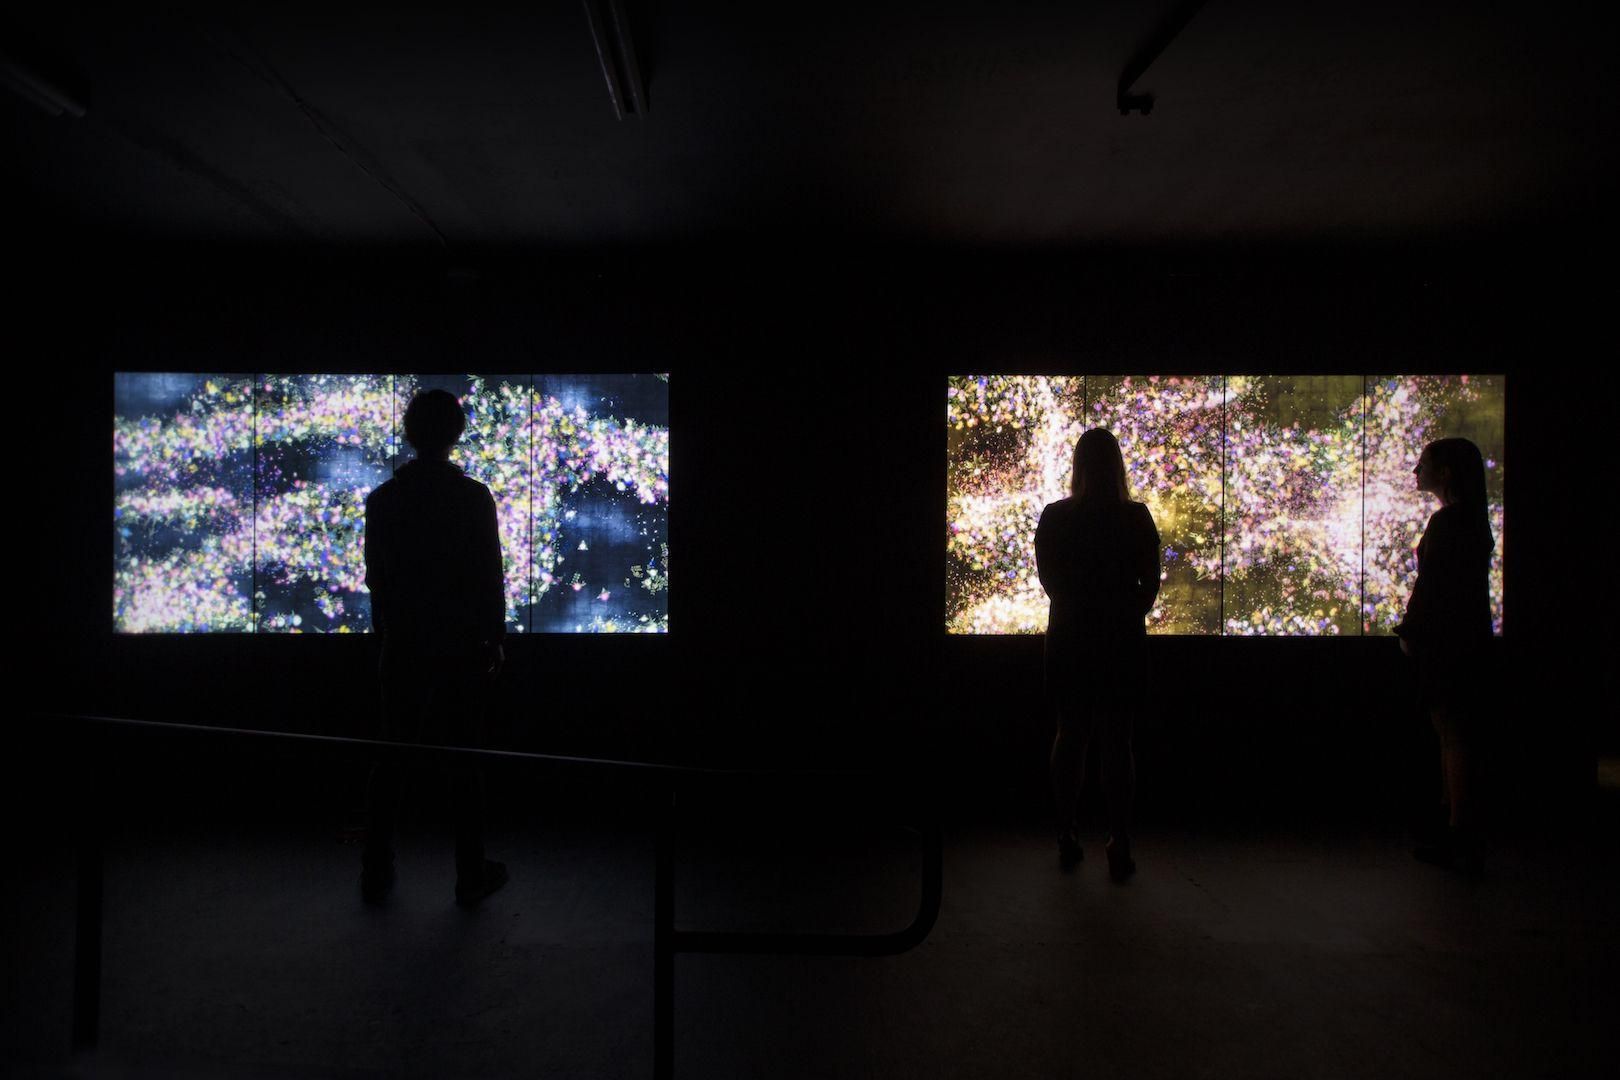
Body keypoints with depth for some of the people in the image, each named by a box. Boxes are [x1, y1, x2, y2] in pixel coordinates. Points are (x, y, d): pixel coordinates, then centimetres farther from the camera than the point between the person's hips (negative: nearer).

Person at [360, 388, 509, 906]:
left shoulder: (383, 498, 0)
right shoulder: (474, 497, -9)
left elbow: (375, 576, 5)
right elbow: (490, 576, -7)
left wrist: (387, 629, 15)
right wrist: (495, 639, 2)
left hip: (403, 644, 3)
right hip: (462, 644, -3)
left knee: (392, 754, 12)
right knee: (464, 757, 5)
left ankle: (377, 873, 20)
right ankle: (471, 875, 12)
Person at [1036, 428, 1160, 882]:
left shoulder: (1055, 517, -5)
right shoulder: (1137, 518, -6)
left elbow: (1049, 581, 0)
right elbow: (1150, 584, -3)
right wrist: (1127, 616, 12)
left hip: (1070, 638, 1)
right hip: (1122, 640, -1)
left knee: (1070, 736, 13)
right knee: (1117, 741, 6)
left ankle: (1067, 838, 19)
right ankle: (1120, 847, 8)